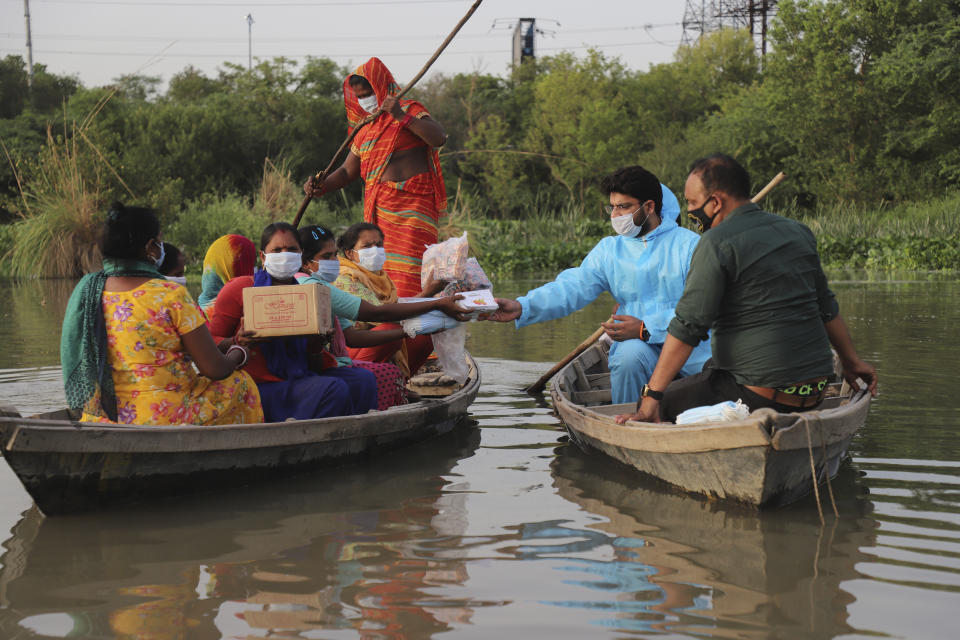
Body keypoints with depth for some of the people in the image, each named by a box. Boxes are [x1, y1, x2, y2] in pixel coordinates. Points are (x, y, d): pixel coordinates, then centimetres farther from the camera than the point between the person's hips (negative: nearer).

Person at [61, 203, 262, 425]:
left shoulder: (86, 293, 1)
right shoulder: (171, 295, -17)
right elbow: (215, 370, -13)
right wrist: (239, 354, 11)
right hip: (168, 419, -7)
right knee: (240, 382, 19)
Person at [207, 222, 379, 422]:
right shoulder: (241, 288, 1)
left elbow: (315, 366, 18)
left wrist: (316, 345, -3)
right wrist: (238, 342, -21)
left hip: (299, 379, 6)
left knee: (363, 379, -13)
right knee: (333, 389, -27)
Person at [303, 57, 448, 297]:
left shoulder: (410, 111, 3)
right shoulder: (365, 128, 22)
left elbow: (438, 138, -15)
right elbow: (347, 171, 25)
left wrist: (402, 117, -20)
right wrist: (321, 187, 7)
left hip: (411, 205, -6)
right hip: (376, 209, 6)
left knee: (407, 271, -18)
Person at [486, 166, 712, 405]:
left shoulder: (689, 245, 1)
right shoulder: (609, 249, 14)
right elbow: (573, 287, -1)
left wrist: (646, 329, -20)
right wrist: (523, 307, -18)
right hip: (637, 344, 2)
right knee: (629, 354, -33)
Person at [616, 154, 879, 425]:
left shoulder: (717, 243, -12)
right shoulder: (798, 233, 11)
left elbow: (689, 325, -17)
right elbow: (827, 308, 19)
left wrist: (652, 396, -16)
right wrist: (851, 361, 32)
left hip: (762, 395, -8)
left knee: (663, 402, 2)